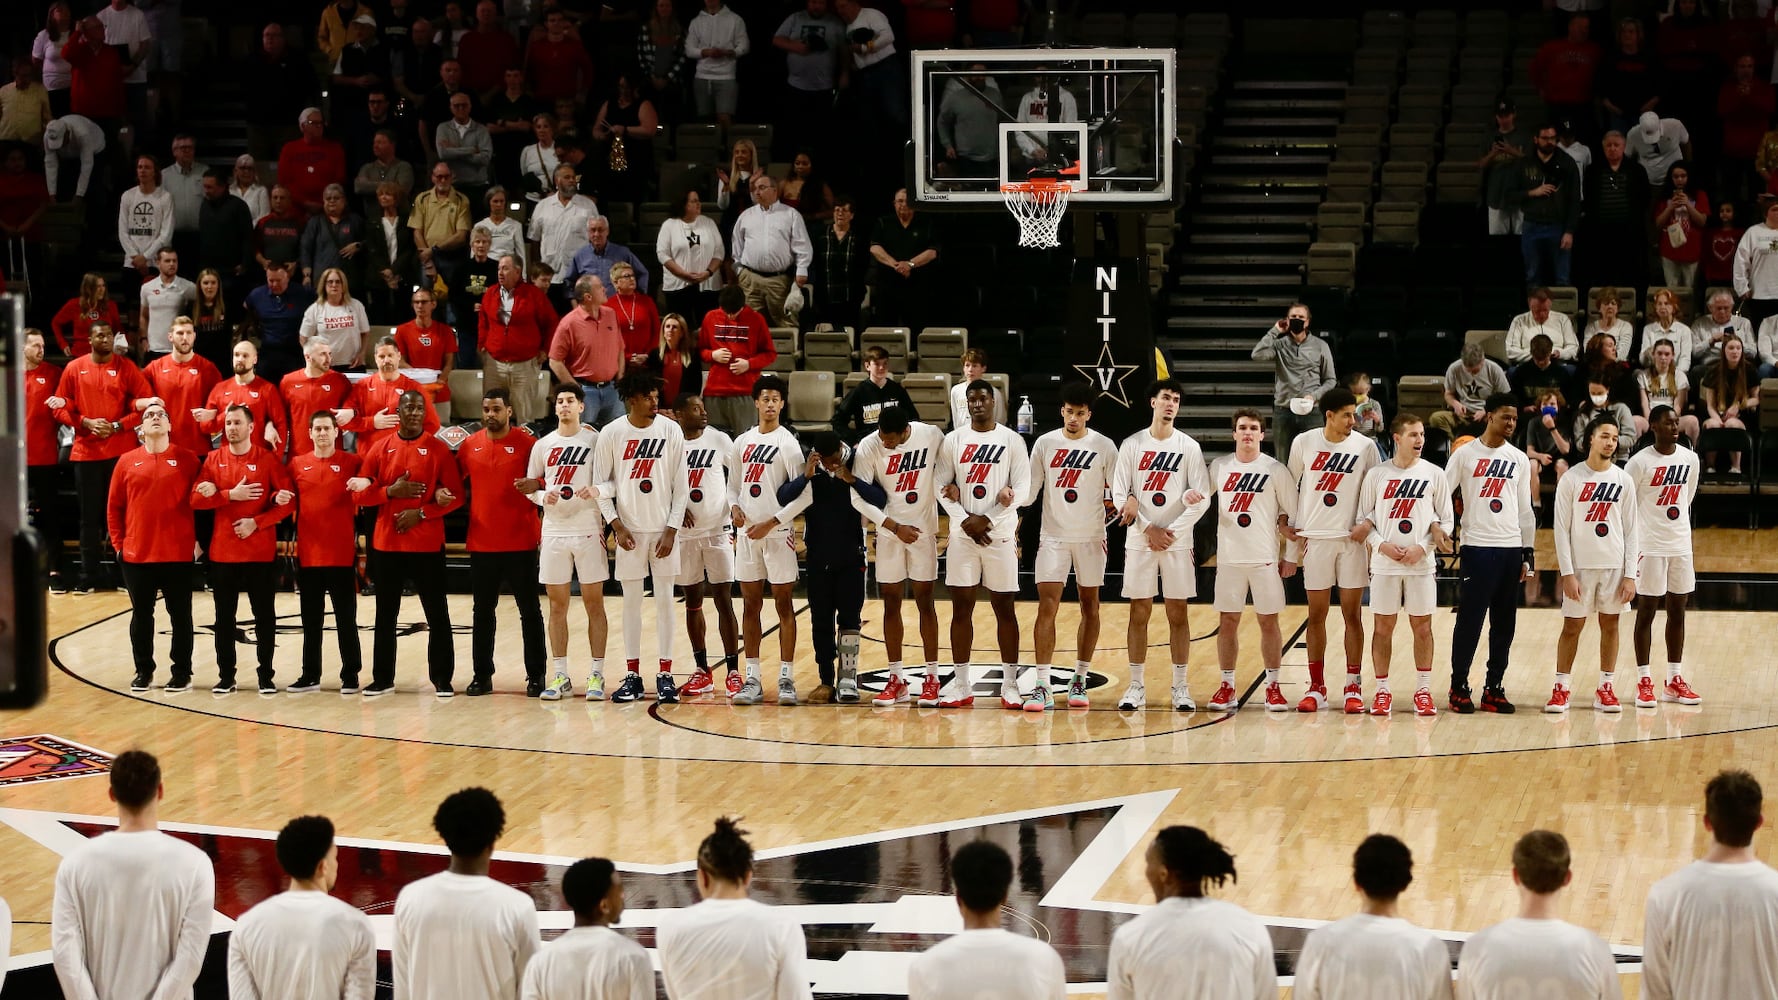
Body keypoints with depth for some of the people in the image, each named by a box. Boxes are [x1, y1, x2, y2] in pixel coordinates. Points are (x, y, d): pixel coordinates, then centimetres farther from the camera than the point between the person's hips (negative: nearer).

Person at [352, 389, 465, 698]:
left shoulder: (438, 449, -1)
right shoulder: (379, 449, 5)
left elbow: (456, 496, -4)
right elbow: (361, 493, 4)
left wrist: (421, 513, -14)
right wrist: (390, 491, -12)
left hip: (427, 544, -2)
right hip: (386, 544, 2)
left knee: (437, 614, 0)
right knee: (385, 614, 8)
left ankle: (442, 679, 6)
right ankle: (382, 679, 16)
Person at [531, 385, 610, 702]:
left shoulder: (595, 440, 0)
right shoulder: (543, 445, 8)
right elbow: (530, 486, 14)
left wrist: (595, 490, -19)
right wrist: (543, 496, -7)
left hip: (588, 529, -3)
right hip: (554, 530, 3)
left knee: (594, 602, 0)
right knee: (557, 604, 5)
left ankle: (596, 675, 3)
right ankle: (559, 676, 10)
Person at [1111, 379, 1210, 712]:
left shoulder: (1189, 447, 2)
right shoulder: (1132, 445, 2)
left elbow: (1202, 498, -2)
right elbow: (1119, 495, -1)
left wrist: (1172, 532, -10)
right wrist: (1149, 530, -9)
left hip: (1177, 541, 0)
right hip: (1139, 541, 0)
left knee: (1177, 614, 1)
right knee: (1139, 612, 2)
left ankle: (1180, 687, 5)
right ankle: (1136, 686, 6)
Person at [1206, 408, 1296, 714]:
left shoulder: (1275, 470, -2)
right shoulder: (1219, 467, 6)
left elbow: (1289, 515, 0)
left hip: (1266, 558, -3)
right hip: (1229, 558, 3)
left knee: (1268, 620, 2)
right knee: (1227, 621, 4)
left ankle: (1273, 685, 10)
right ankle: (1226, 687, 10)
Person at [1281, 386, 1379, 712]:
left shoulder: (1364, 447, -2)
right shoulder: (1304, 443, -1)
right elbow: (1290, 485, 11)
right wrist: (1288, 525, 6)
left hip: (1352, 539, 0)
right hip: (1314, 537, 0)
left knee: (1352, 614, 2)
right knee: (1316, 614, 4)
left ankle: (1353, 686, 7)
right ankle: (1316, 687, 11)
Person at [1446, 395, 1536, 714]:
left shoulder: (1520, 459, 11)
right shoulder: (1465, 454, -1)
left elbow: (1525, 509, 14)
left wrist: (1528, 553, 10)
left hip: (1511, 550, 4)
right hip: (1477, 547, -4)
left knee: (1504, 624, 5)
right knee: (1469, 620, -3)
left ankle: (1494, 688, 12)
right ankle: (1459, 687, 6)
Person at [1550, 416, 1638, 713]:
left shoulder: (1623, 481, 3)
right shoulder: (1571, 479, -4)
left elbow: (1631, 530, 5)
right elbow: (1561, 528, -5)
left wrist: (1630, 574, -2)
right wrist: (1567, 573, -11)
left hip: (1615, 565, 2)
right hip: (1581, 565, -2)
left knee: (1610, 624, 7)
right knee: (1572, 626, 1)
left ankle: (1605, 689, 14)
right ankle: (1560, 688, 9)